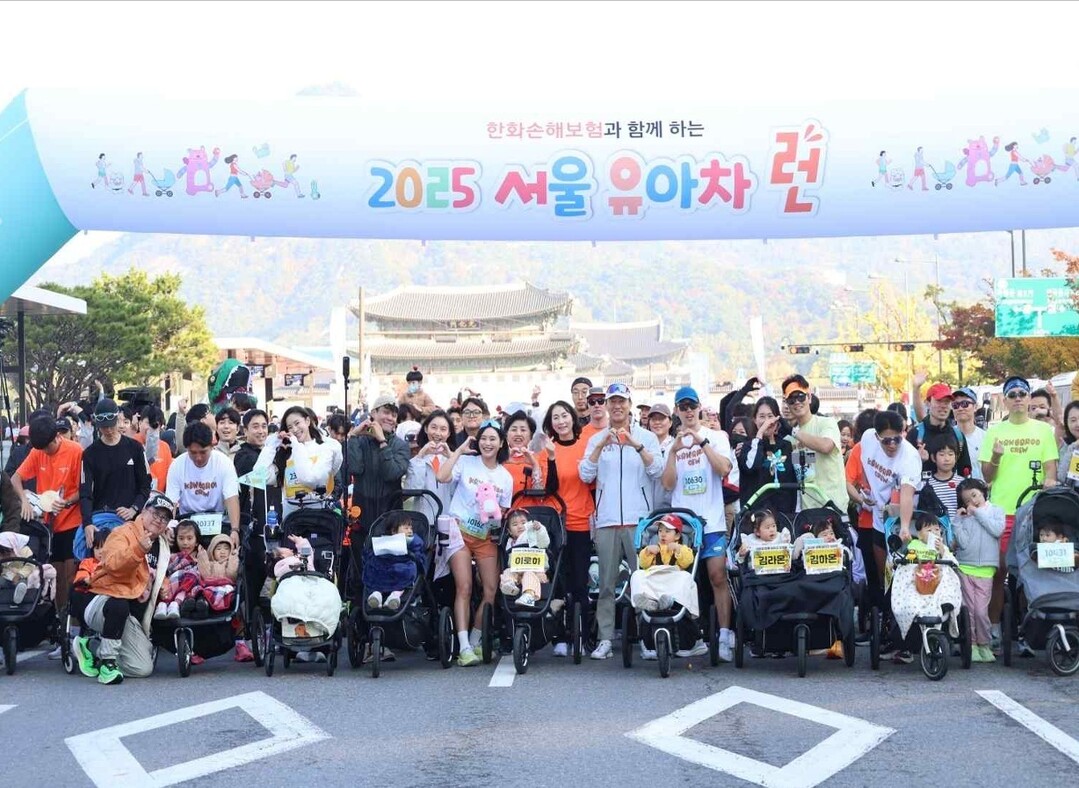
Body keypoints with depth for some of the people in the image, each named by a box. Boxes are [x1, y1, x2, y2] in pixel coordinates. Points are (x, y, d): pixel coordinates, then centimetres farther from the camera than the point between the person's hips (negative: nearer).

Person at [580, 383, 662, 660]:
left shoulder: (646, 437, 8)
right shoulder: (596, 439, 12)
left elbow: (657, 471, -5)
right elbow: (586, 475, 1)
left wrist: (637, 446, -17)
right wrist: (601, 446, -11)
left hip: (639, 519, -1)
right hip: (607, 520, 1)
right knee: (606, 582, 0)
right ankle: (605, 639, 1)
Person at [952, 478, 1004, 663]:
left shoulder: (996, 511, 7)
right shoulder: (964, 516, 6)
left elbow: (998, 529, -12)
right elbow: (963, 542, -4)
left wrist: (979, 513, -6)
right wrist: (958, 521, -7)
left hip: (985, 569, -1)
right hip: (965, 567, 1)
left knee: (981, 610, -5)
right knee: (968, 609, 1)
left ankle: (984, 644, 9)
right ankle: (971, 645, 11)